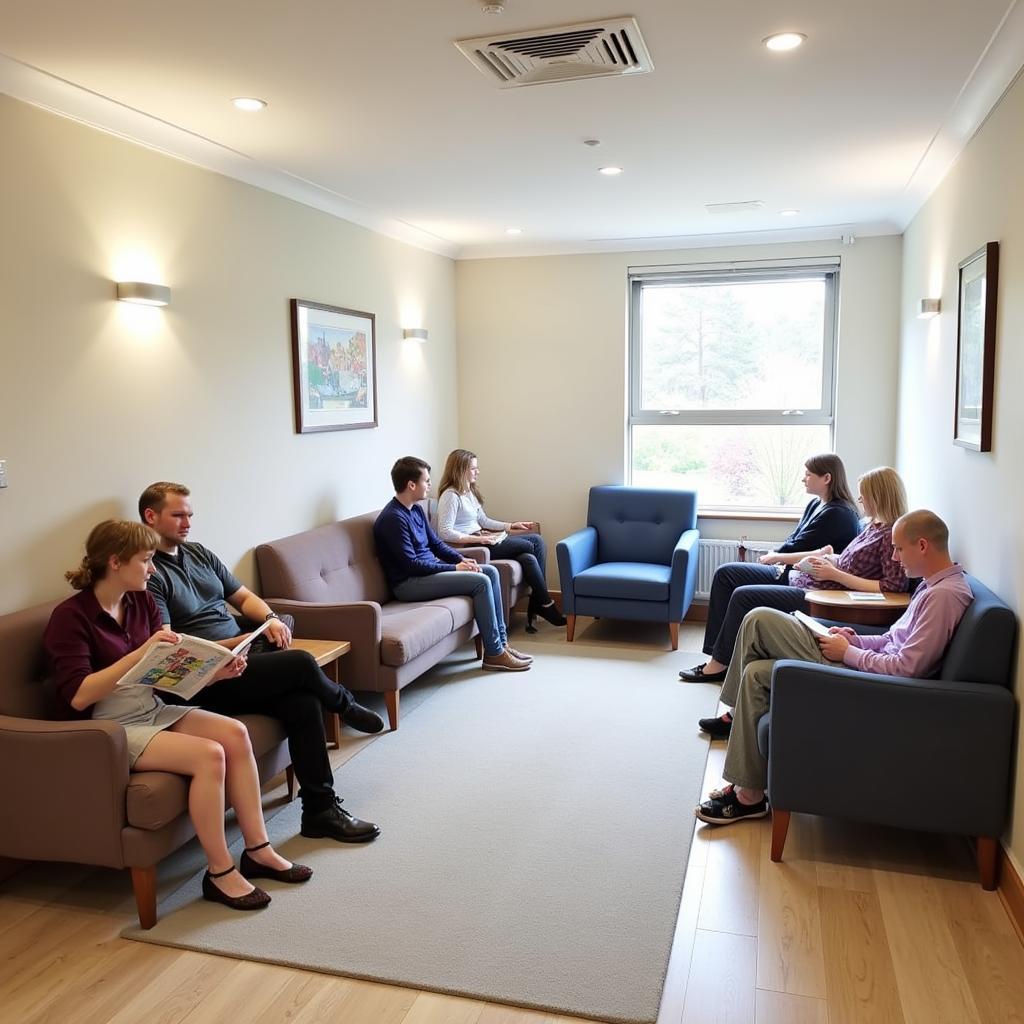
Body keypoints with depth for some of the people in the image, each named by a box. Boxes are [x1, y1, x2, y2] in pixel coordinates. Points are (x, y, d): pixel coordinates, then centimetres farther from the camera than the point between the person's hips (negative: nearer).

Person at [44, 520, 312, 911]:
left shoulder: (141, 601, 6)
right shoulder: (70, 617, -14)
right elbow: (77, 696, -23)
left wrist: (214, 671, -10)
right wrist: (142, 652, -29)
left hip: (153, 711, 7)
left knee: (235, 733, -15)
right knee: (209, 754, -26)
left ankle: (258, 850, -6)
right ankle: (220, 872, -11)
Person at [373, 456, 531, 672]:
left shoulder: (415, 509, 10)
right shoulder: (393, 518, -20)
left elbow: (435, 542, 18)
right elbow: (411, 564, -22)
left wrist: (461, 559, 1)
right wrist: (454, 568, -18)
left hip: (430, 569, 10)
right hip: (408, 583, -10)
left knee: (491, 572, 2)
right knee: (480, 581, -20)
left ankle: (500, 642, 3)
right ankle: (494, 654, -11)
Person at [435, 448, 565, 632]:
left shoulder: (470, 492, 18)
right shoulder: (451, 495, -11)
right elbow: (445, 533, -18)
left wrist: (511, 526, 13)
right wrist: (478, 539, -21)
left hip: (479, 540, 9)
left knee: (534, 545, -11)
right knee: (529, 545, -15)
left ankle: (537, 606, -13)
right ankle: (546, 605, -4)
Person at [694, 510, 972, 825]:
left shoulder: (944, 595, -19)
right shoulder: (934, 584, 13)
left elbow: (907, 668, -23)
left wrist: (848, 652, -12)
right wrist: (855, 640, 5)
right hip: (867, 663, 10)